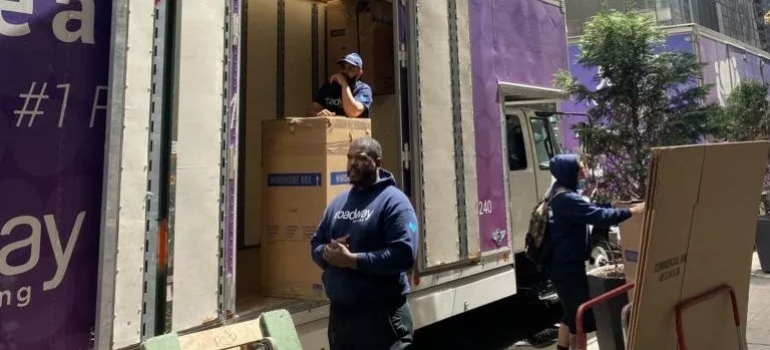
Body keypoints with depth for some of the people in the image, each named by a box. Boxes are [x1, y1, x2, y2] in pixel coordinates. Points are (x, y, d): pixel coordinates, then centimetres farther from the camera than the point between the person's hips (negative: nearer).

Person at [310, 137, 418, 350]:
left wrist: (352, 260, -22)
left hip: (381, 317, -7)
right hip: (339, 313, 7)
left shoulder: (393, 201, -11)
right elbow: (315, 244, 16)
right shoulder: (338, 202, 13)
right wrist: (327, 252, -8)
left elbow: (404, 254, -22)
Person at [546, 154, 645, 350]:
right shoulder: (566, 198, -23)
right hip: (567, 266, -11)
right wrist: (632, 211, -24)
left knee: (571, 312, 21)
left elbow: (589, 212, 19)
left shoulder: (560, 193, 11)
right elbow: (597, 215, -30)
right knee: (581, 315, 1)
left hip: (564, 264, 11)